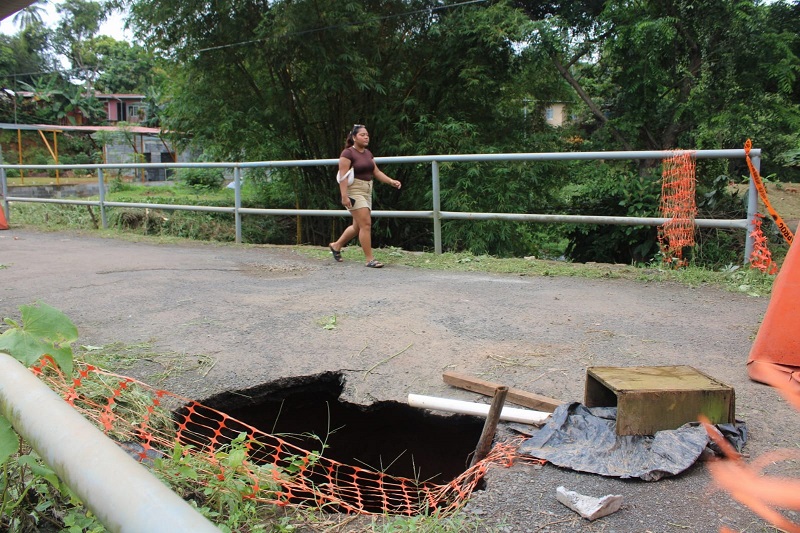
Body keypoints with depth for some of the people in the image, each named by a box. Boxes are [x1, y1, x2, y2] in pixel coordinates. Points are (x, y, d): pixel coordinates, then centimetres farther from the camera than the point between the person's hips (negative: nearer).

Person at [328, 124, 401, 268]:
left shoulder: (368, 153, 14)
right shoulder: (348, 153, -10)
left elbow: (376, 172, 14)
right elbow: (343, 175, -16)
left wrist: (391, 181, 1)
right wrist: (344, 196, -24)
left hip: (367, 191, 9)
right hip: (354, 191, -9)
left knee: (357, 226, 16)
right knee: (366, 224, -14)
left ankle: (336, 246, 36)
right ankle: (369, 259, -9)